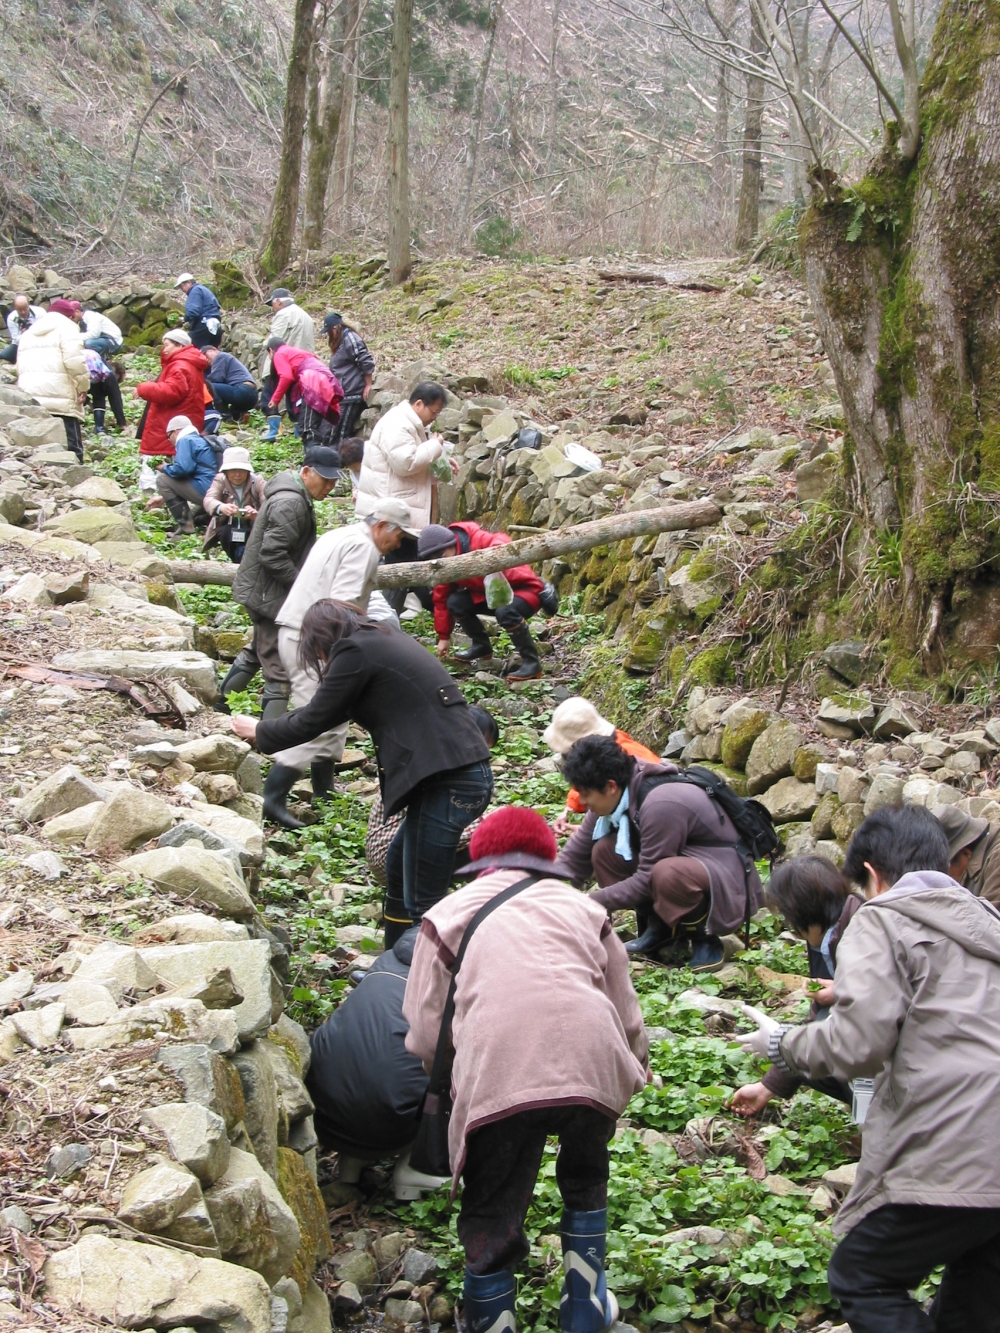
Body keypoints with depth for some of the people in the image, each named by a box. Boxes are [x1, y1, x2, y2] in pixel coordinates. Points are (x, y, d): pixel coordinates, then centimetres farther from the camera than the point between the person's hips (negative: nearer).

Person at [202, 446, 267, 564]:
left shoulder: (258, 481, -9)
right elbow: (208, 500, -25)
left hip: (253, 529, 0)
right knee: (225, 533, -32)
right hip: (229, 528, 0)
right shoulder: (220, 480, -6)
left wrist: (257, 514, -51)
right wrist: (221, 507, -51)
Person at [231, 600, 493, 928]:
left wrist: (258, 730, 17)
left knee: (422, 905, -3)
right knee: (397, 870, 23)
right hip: (466, 774, 10)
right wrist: (272, 729, 39)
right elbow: (332, 711, 32)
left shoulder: (356, 652, -7)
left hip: (448, 783, -10)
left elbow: (312, 722, -1)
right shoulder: (384, 640, 20)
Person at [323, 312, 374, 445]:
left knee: (342, 431, -10)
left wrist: (368, 385, -14)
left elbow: (367, 362, -18)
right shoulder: (339, 342, 19)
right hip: (344, 394, 10)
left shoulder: (350, 339, -12)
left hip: (352, 394, -10)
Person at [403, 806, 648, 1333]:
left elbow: (424, 1035, 13)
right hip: (592, 1067, 3)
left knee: (490, 1217, 13)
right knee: (585, 1182, 29)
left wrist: (445, 1080, 30)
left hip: (497, 1081, -3)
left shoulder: (450, 914, 22)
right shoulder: (582, 907, 29)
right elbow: (628, 1017, 26)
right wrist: (633, 1073, 43)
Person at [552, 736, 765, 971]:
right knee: (604, 851, -5)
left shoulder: (660, 804, -29)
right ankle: (659, 926, 4)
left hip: (728, 889, -9)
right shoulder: (615, 798, -4)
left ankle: (705, 940, -12)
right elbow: (573, 859, 1)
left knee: (667, 873, -38)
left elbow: (647, 879, -23)